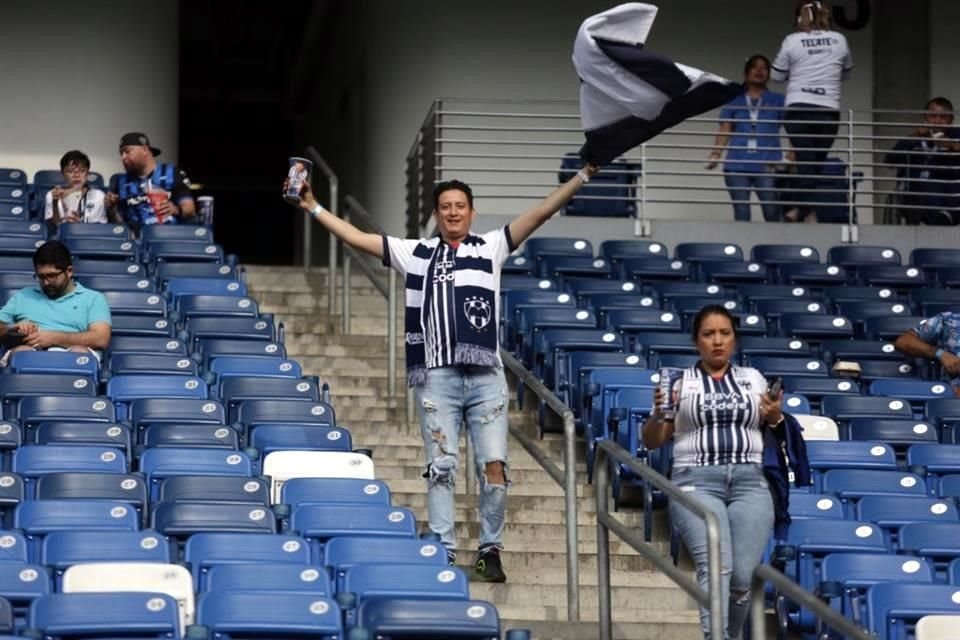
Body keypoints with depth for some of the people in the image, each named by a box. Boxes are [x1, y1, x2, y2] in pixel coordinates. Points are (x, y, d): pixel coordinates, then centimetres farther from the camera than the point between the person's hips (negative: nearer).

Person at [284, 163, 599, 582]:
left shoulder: (491, 247, 11)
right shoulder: (415, 253, 12)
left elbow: (540, 213, 4)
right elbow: (356, 238, 11)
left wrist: (582, 177, -3)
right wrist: (313, 208, 7)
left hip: (486, 376, 0)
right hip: (437, 376, 0)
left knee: (494, 465, -4)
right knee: (441, 466, 0)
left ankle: (491, 550, 8)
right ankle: (443, 552, 4)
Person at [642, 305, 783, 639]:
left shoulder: (753, 379, 17)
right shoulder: (680, 382, 10)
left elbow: (774, 430, 21)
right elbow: (652, 442, 10)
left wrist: (776, 418, -1)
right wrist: (658, 413, -10)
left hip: (750, 483, 2)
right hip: (697, 483, -2)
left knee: (743, 575, -12)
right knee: (716, 566, -24)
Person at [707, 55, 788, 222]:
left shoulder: (778, 101, 14)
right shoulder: (734, 102, 17)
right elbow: (724, 132, 10)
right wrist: (715, 155, -7)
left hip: (766, 166, -1)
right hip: (737, 166, 1)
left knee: (772, 213, -13)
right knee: (741, 214, -1)